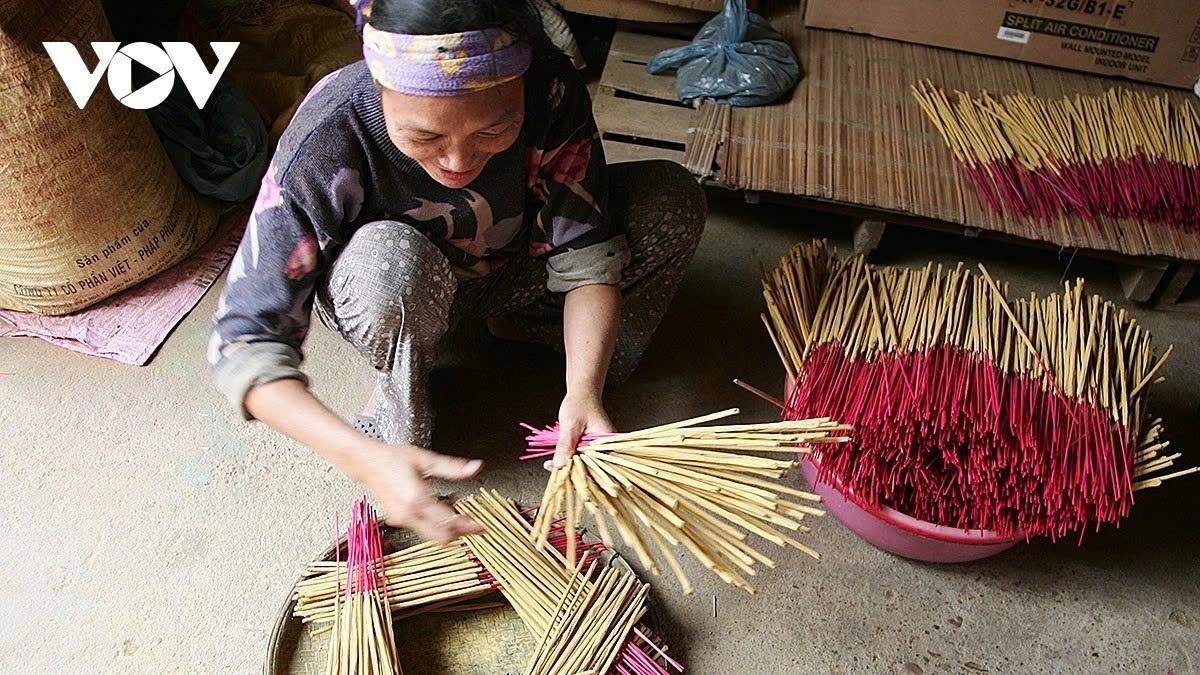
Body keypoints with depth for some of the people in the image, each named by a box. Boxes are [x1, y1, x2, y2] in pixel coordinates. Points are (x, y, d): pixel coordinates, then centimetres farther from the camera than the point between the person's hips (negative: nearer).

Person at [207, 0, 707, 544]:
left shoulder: (552, 93, -30)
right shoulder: (325, 142, -35)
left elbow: (587, 257, -23)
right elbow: (243, 341, -33)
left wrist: (583, 390, -41)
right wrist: (363, 457, -48)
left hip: (511, 268, 3)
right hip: (397, 294, -2)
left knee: (673, 201, -18)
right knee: (389, 259, -39)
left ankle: (519, 323, 4)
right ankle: (399, 398, -6)